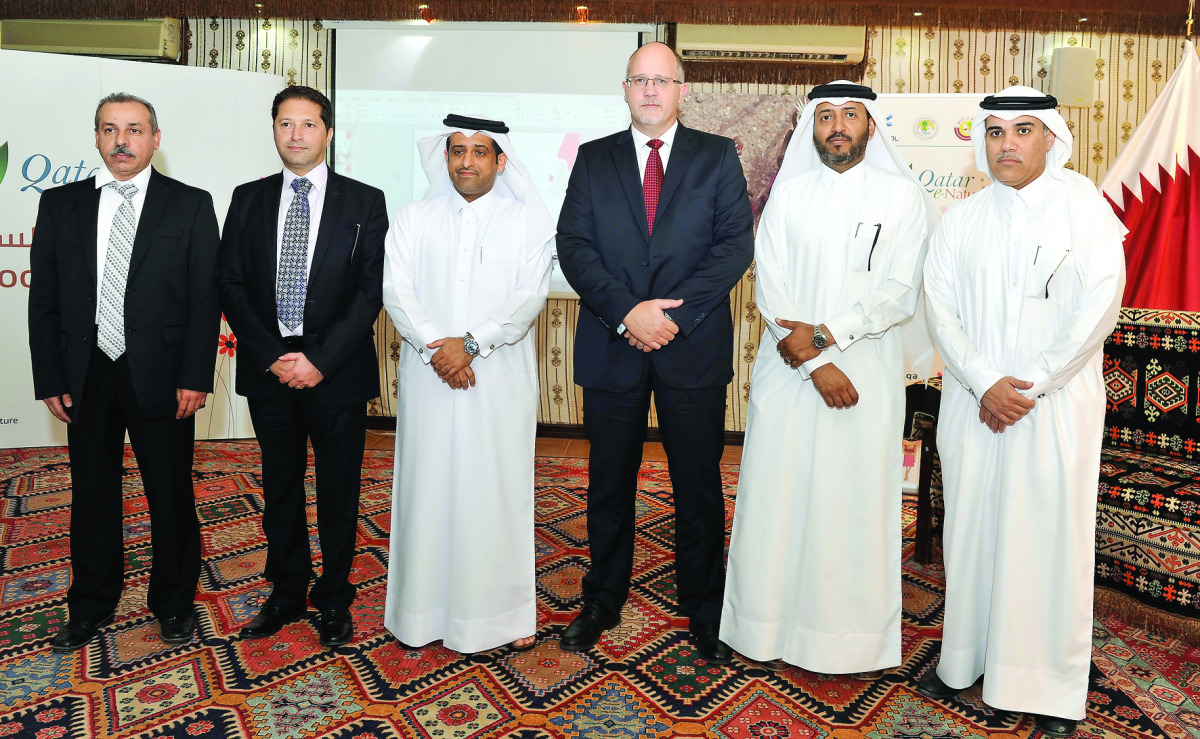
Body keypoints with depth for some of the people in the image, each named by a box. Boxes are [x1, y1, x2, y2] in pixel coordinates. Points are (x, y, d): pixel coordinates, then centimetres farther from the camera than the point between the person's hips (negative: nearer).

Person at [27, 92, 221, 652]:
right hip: (86, 376, 3)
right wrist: (50, 380, 1)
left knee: (171, 495, 7)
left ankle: (173, 602, 26)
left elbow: (205, 298, -4)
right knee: (92, 494, 14)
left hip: (160, 375, -2)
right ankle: (91, 606, 33)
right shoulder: (59, 205, 8)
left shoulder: (190, 206, 0)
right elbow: (44, 300, 7)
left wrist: (195, 378, -11)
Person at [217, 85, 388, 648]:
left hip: (338, 370, -2)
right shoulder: (249, 199, 9)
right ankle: (287, 593, 30)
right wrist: (272, 356, -8)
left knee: (338, 491, 7)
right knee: (280, 489, 14)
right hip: (268, 369, 3)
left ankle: (334, 601, 23)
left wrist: (320, 361, -13)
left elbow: (371, 290, -6)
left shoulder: (364, 202, 0)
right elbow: (231, 284, 5)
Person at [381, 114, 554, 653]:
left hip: (501, 378, -1)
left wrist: (470, 343, -16)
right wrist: (435, 346, -14)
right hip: (429, 378, 2)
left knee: (498, 488, 2)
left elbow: (530, 296, -6)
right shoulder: (414, 219, 10)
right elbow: (396, 291, 0)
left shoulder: (527, 220, 4)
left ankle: (504, 612, 15)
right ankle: (423, 610, 19)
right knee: (428, 486, 6)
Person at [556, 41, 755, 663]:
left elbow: (736, 243, -4)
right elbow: (573, 245, 0)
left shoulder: (718, 156, 6)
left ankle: (704, 610, 25)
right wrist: (627, 312, -14)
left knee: (699, 486, 7)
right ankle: (602, 602, 29)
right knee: (609, 484, 11)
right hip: (611, 347, 1)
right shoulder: (594, 158, 10)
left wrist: (675, 314, -14)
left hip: (693, 348, -1)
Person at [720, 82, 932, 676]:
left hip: (867, 368, -1)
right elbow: (769, 287, -1)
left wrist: (823, 334, -15)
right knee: (777, 495, 5)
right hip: (787, 373, 1)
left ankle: (853, 635, 19)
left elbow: (899, 294, -4)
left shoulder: (903, 196, 4)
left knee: (856, 503, 3)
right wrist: (816, 364, -11)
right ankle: (771, 624, 21)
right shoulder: (788, 192, 7)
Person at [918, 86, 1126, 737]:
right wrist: (985, 384, -12)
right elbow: (940, 305, 0)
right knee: (970, 529, 8)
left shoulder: (1085, 207, 1)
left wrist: (1030, 386, -11)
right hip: (973, 405, 3)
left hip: (1056, 406, -2)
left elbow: (1099, 304, -7)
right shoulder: (962, 220, 8)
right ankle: (964, 659, 24)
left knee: (1050, 535, 2)